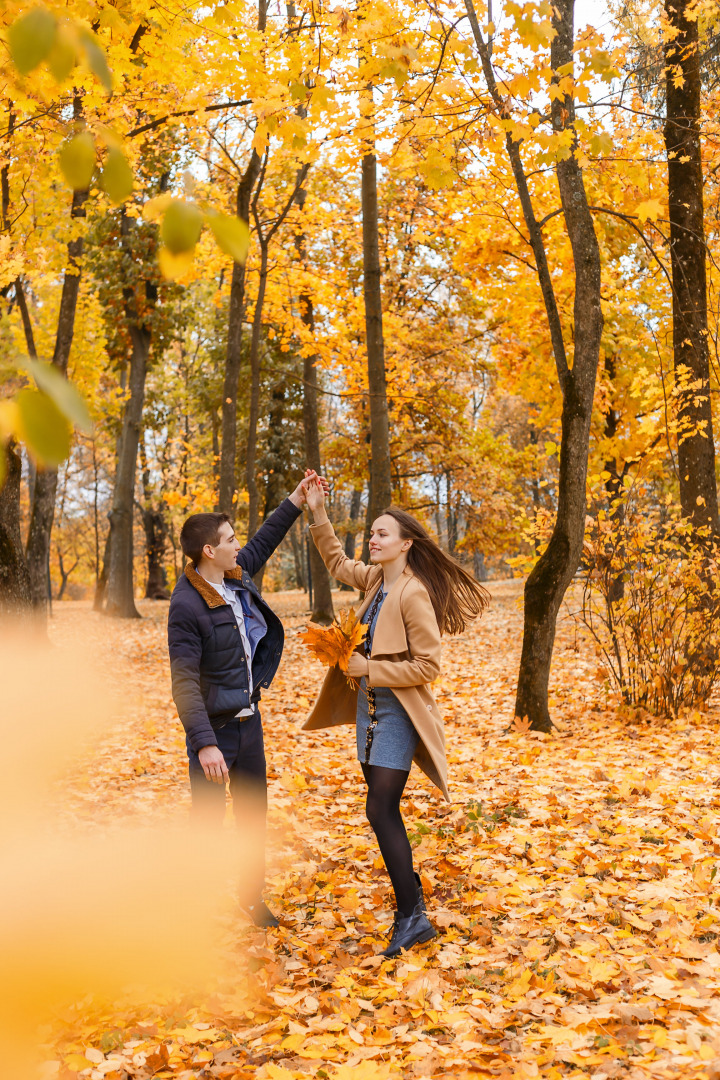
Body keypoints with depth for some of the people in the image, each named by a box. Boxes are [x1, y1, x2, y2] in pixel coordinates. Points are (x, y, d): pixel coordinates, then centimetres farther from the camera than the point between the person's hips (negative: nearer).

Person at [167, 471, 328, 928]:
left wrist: (298, 498, 23)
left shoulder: (237, 576, 1)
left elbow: (264, 540, 22)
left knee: (254, 814, 17)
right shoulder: (188, 604, -21)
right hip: (214, 728, -8)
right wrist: (204, 743, -29)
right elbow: (185, 681, -24)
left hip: (249, 721, 8)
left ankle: (254, 898, 32)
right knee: (208, 820, 1)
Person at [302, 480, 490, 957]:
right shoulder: (375, 579, 5)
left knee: (381, 811, -10)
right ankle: (412, 896, 31)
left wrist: (369, 668, -18)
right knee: (385, 809, 16)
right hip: (369, 705, 9)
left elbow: (427, 666, -20)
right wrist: (318, 513, 13)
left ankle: (412, 917, -2)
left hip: (398, 711, -9)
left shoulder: (413, 594, -19)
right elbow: (337, 561, 24)